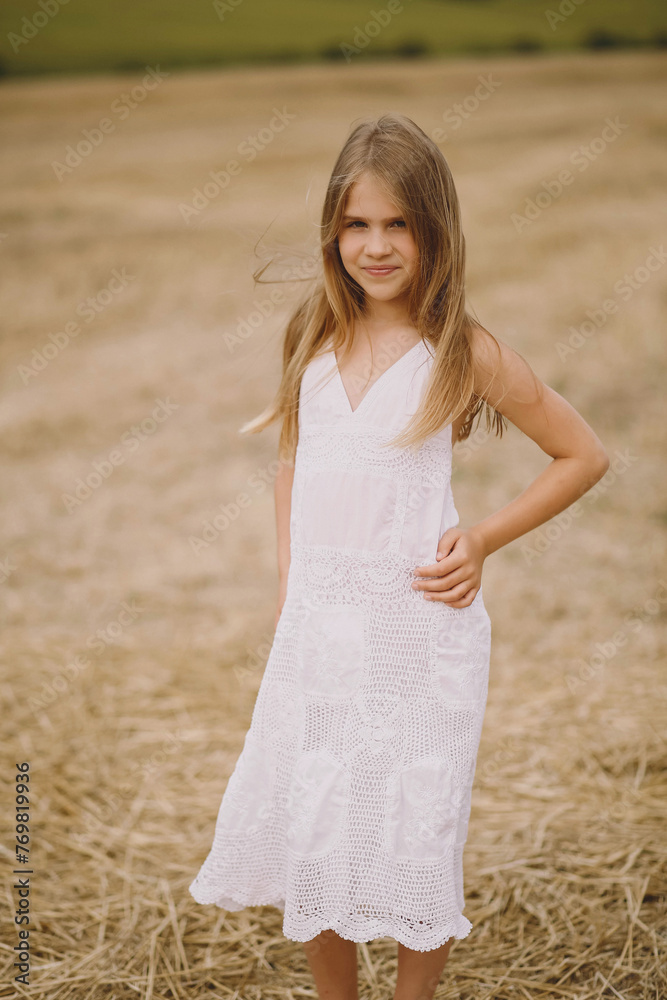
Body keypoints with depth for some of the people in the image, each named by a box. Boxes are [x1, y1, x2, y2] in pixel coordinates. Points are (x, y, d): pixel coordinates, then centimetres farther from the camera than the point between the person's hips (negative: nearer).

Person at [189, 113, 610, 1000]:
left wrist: (484, 540, -6)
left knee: (415, 836, 7)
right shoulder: (313, 337, 5)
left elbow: (585, 456, 2)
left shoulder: (467, 353, -7)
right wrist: (286, 589, 6)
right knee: (306, 830, 12)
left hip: (418, 626, -4)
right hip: (316, 623, 4)